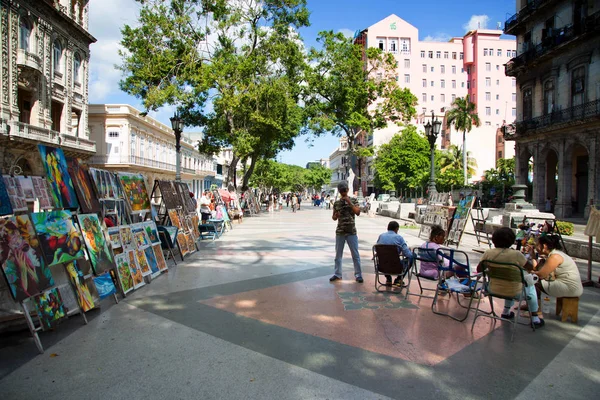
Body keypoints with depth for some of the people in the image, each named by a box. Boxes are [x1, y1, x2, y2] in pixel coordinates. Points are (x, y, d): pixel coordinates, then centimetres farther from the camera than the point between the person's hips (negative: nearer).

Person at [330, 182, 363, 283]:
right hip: (340, 232, 3)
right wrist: (335, 216, -12)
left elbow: (358, 212, -14)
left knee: (355, 254, 1)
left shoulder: (353, 200, 0)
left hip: (351, 232, -2)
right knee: (338, 254, 8)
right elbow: (334, 218, 12)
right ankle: (337, 274, 18)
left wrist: (349, 202, -16)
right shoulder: (336, 203, 6)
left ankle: (358, 274, 11)